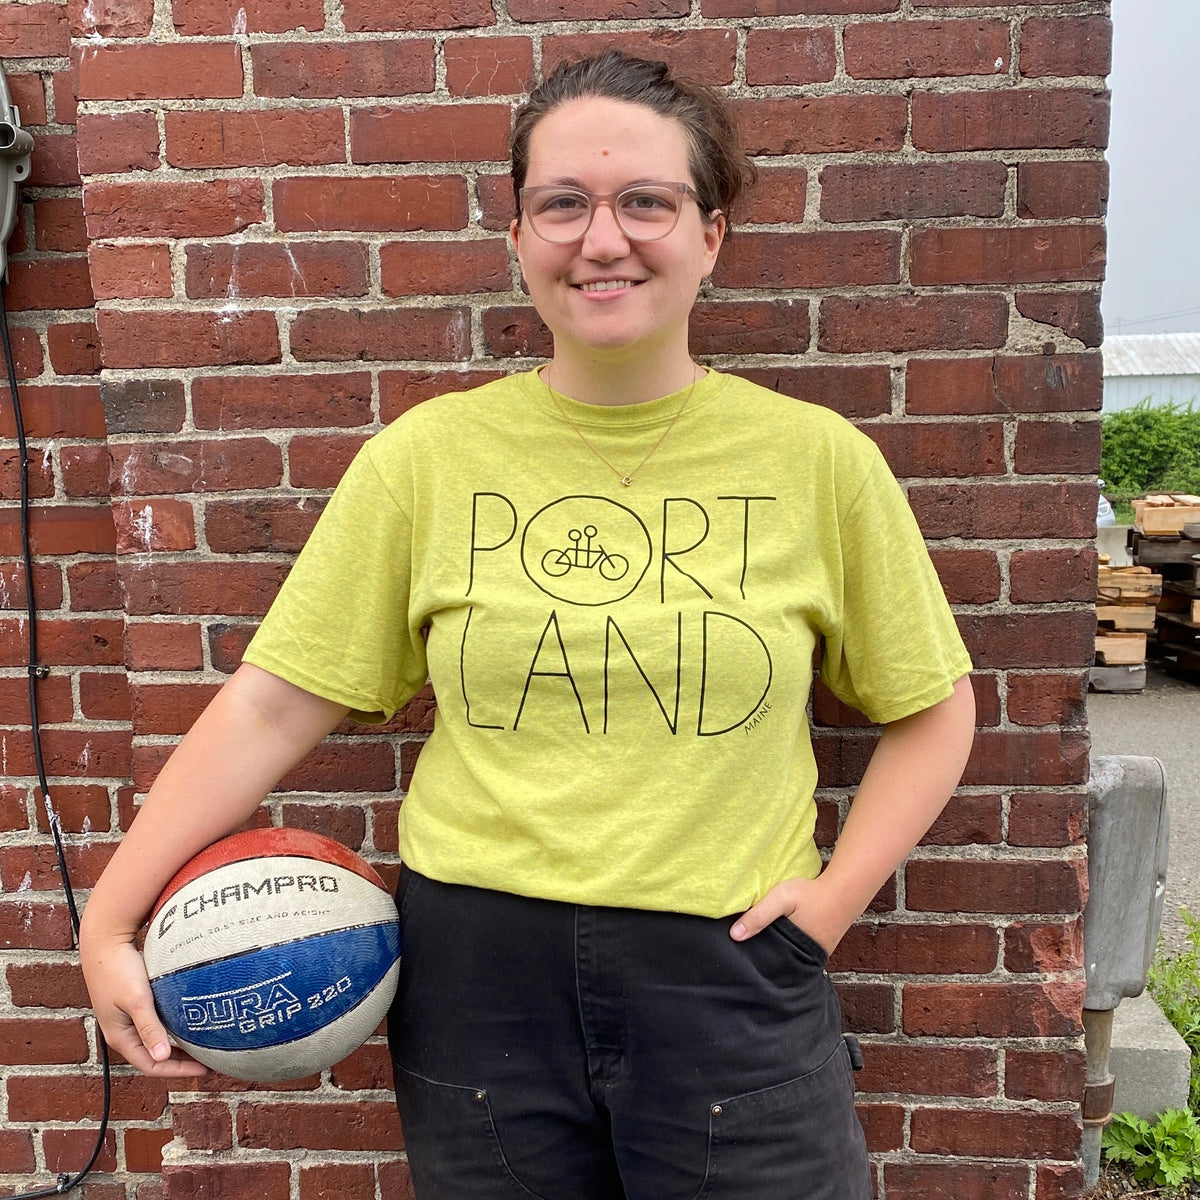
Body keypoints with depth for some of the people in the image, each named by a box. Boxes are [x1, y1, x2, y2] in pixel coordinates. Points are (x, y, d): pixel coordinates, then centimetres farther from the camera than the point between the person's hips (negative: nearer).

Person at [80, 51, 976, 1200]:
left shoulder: (817, 458, -4)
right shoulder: (425, 457, -4)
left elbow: (932, 712, 5)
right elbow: (271, 705, -3)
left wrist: (836, 893, -5)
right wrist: (108, 922, -6)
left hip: (729, 975, 0)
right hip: (477, 969, 1)